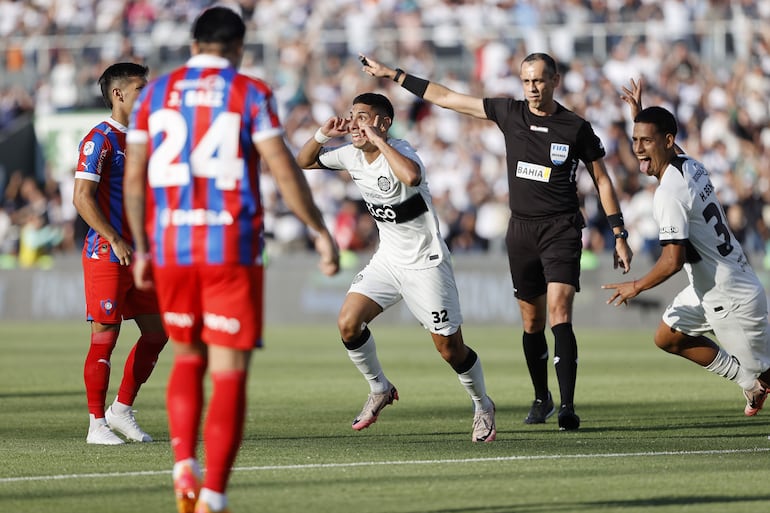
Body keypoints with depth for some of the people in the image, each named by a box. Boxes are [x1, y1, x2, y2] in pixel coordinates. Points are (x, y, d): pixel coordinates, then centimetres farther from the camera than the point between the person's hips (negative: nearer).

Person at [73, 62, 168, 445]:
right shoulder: (100, 139, -11)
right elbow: (82, 197, -18)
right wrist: (115, 240, -22)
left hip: (137, 253, 8)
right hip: (105, 255, -8)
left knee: (157, 331, 7)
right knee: (105, 336, -5)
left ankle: (122, 410, 18)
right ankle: (97, 425, 2)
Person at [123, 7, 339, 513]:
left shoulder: (154, 94, 9)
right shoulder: (251, 95, -1)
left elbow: (134, 177, 9)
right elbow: (284, 172, -6)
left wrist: (142, 249, 18)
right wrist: (321, 231, 3)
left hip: (171, 244, 3)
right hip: (231, 247, -3)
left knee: (188, 357, 22)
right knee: (230, 374, 0)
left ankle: (184, 464, 3)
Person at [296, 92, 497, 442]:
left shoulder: (401, 152, -22)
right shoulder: (352, 155, 0)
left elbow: (411, 176, -47)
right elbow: (303, 162, 12)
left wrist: (378, 140, -36)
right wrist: (323, 135, -7)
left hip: (425, 263, -6)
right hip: (387, 259, 6)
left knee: (450, 348, -3)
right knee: (348, 323, -11)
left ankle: (483, 406, 22)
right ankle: (379, 390, 12)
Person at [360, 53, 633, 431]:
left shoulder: (576, 128, -3)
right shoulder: (509, 113, 5)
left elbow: (601, 180, 5)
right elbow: (447, 98, 10)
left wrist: (619, 235, 1)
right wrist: (393, 75, 11)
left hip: (561, 229, -4)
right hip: (521, 229, 4)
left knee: (559, 313, -17)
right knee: (532, 321, 8)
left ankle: (567, 406, -21)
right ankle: (541, 399, 25)